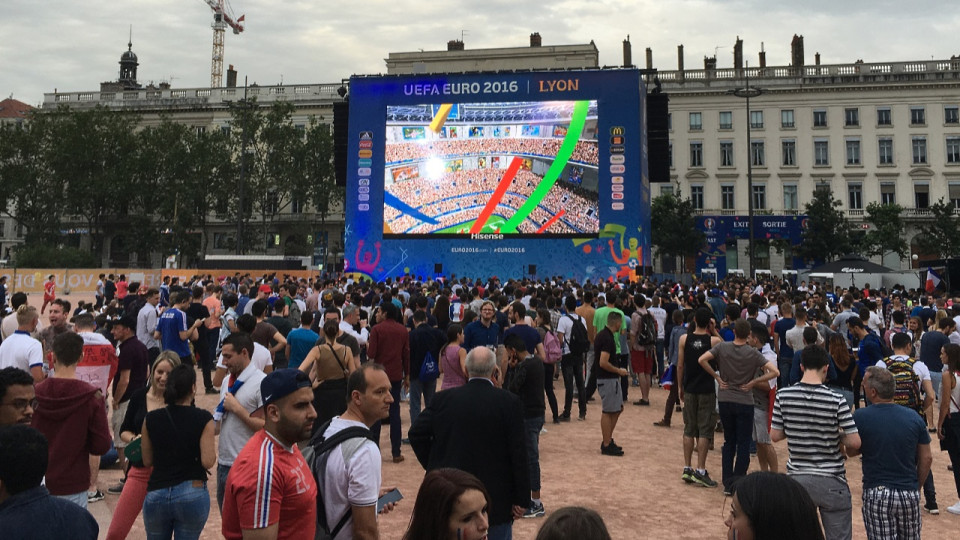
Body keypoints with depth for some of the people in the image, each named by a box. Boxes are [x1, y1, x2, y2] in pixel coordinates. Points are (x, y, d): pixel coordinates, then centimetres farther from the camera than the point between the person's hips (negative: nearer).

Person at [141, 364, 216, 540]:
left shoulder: (151, 419, -2)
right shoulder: (203, 419, -11)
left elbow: (147, 460, 7)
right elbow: (207, 462, -13)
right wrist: (215, 454, 7)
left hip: (157, 495, 2)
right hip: (193, 495, -2)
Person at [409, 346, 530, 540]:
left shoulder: (443, 399, -4)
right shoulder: (509, 402, -11)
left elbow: (416, 433, -4)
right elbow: (518, 453, -12)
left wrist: (434, 468, 7)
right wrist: (522, 499, -6)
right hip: (496, 495, -2)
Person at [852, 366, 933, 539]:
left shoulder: (860, 417, -10)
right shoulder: (914, 418, -1)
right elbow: (927, 458, 5)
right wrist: (916, 486, 15)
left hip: (876, 494, -3)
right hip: (909, 494, 3)